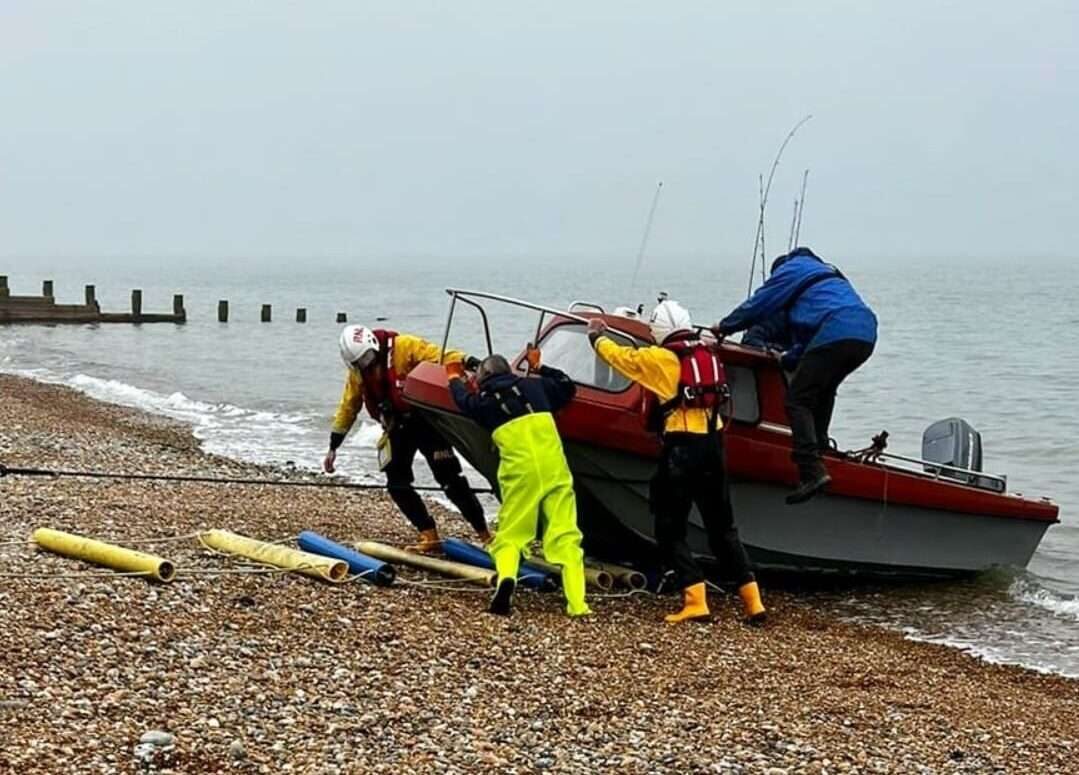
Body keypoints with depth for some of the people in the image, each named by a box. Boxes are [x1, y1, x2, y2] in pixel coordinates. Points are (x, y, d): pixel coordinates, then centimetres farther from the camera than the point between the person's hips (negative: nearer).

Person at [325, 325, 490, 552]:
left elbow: (442, 357, -28)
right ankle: (429, 536, 1)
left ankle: (484, 534, -2)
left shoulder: (404, 347, -21)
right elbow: (348, 408, 12)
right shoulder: (357, 373, -1)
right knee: (397, 484, -5)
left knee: (449, 478, -10)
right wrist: (333, 447, 15)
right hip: (398, 429, 6)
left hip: (425, 420, -6)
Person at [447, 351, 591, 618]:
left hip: (519, 472, -1)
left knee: (510, 535, 8)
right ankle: (577, 604, -9)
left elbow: (464, 400, 38)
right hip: (554, 468, 1)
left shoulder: (482, 401, 13)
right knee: (565, 536, 2)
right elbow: (567, 386, 32)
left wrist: (455, 379, 59)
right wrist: (539, 368, 46)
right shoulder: (533, 384, 15)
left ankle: (506, 576, -24)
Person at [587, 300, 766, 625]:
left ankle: (695, 601, -9)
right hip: (714, 444, 6)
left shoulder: (661, 358, -5)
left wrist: (597, 336, 31)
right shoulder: (708, 355, 13)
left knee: (670, 530, 3)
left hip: (682, 447, -6)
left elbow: (620, 356, 11)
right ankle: (753, 601, 8)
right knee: (723, 529, 14)